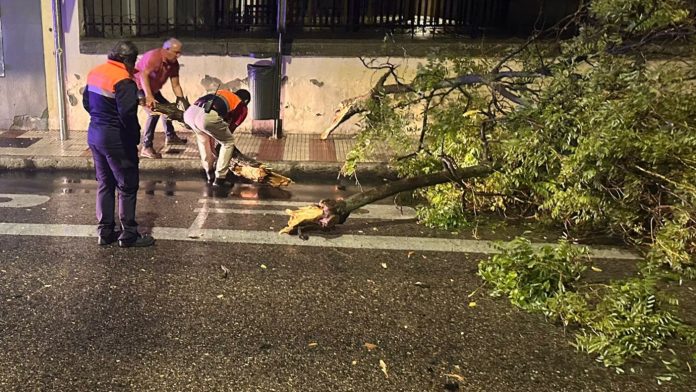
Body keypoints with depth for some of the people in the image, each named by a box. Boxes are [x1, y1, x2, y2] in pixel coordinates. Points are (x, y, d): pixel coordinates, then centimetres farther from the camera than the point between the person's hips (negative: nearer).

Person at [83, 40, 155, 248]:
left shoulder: (95, 73, 8)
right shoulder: (123, 81, -19)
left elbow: (86, 102, 16)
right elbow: (128, 114, -26)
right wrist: (135, 137, -11)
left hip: (94, 134, 9)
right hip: (116, 139, -9)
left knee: (104, 184, 16)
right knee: (128, 186, 2)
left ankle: (105, 232, 22)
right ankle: (128, 235, 8)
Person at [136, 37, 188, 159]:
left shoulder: (174, 63, -6)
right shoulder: (154, 56, -31)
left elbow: (176, 85, -4)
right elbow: (143, 75, -42)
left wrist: (182, 100, -14)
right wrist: (148, 96, -50)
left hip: (153, 89, 9)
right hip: (139, 87, -9)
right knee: (154, 112, -23)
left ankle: (170, 136, 38)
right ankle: (146, 148, -21)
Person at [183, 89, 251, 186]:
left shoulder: (222, 92, 39)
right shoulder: (242, 108, 25)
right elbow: (231, 128, 27)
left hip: (190, 112, 6)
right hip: (208, 116, -6)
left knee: (202, 137, 35)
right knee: (228, 142, 19)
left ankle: (210, 174, 39)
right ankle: (219, 178, 17)